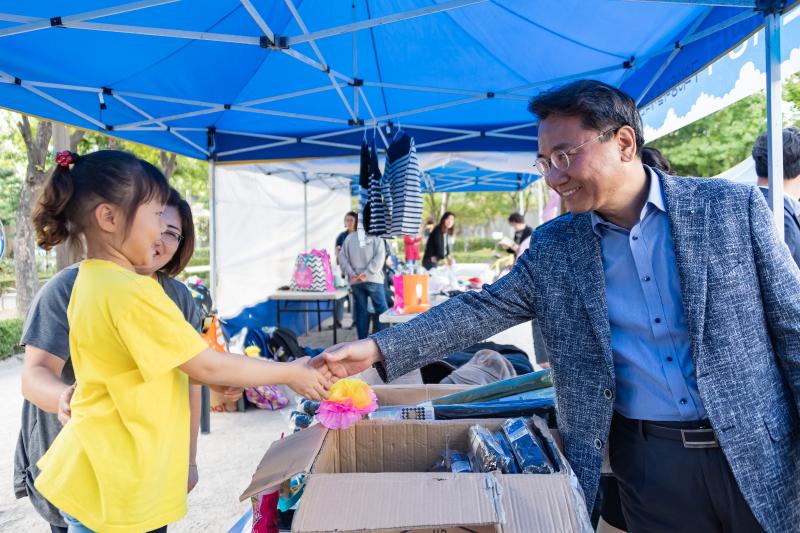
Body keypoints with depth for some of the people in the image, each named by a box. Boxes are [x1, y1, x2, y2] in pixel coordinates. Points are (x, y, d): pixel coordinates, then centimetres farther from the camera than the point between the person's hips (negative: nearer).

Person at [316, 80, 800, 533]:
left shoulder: (732, 206, -7)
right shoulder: (554, 247, -2)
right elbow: (483, 309, -2)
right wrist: (379, 349, -11)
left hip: (756, 450, -1)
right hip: (648, 457, 1)